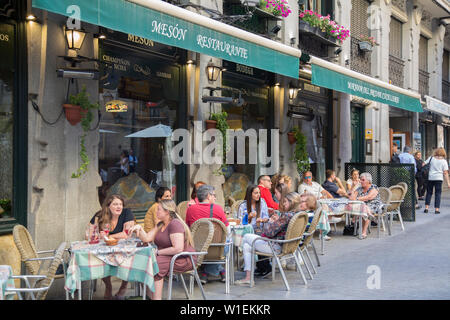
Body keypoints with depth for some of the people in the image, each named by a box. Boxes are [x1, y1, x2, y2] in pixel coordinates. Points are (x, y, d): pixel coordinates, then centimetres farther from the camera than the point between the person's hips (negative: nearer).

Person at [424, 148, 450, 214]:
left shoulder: (431, 158, 4)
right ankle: (436, 209, -1)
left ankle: (426, 208, 6)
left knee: (429, 192, 11)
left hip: (430, 178, 2)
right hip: (439, 179, -1)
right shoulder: (444, 161, 0)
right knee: (438, 194, 4)